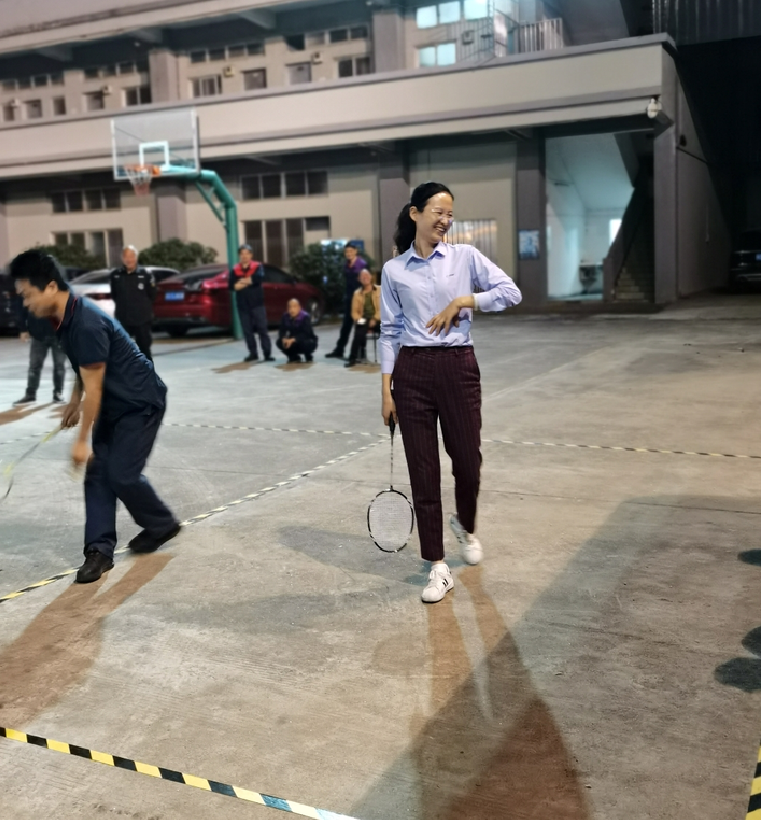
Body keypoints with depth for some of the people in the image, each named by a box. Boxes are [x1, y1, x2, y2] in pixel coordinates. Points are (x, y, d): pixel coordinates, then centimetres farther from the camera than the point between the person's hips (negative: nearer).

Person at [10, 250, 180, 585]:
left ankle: (162, 524, 18)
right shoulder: (63, 317, -1)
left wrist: (82, 440, -19)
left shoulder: (86, 324, -30)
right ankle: (99, 549, 5)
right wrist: (74, 401, 20)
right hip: (113, 404, 9)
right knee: (97, 474, 2)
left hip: (141, 403, -9)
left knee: (121, 474, -7)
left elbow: (93, 388, -25)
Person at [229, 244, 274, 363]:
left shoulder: (258, 267, 4)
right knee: (247, 331, 5)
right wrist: (249, 282, -12)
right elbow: (232, 286, -5)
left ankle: (267, 354, -4)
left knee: (262, 329, -4)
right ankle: (253, 354, 14)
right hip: (243, 305, 3)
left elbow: (259, 278, -17)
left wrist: (243, 281, -7)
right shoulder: (235, 270, 9)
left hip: (257, 303, -2)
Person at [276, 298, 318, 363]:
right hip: (293, 341, 4)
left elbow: (306, 334, -32)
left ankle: (308, 357, -3)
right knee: (280, 342, -20)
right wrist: (284, 339, -33)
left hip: (308, 341, -4)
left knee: (303, 343, -38)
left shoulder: (305, 317, -24)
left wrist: (293, 340, -44)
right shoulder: (285, 316, -9)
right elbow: (282, 331, -10)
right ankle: (294, 357, 5)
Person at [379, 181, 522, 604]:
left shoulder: (466, 256, 4)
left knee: (468, 460, 7)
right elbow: (390, 331, 7)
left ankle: (466, 526, 41)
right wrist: (387, 389, 3)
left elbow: (511, 291, -4)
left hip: (458, 367, 0)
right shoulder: (394, 270, 5)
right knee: (423, 470, 2)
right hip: (412, 371, 0)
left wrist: (463, 301, -14)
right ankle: (439, 567, 14)